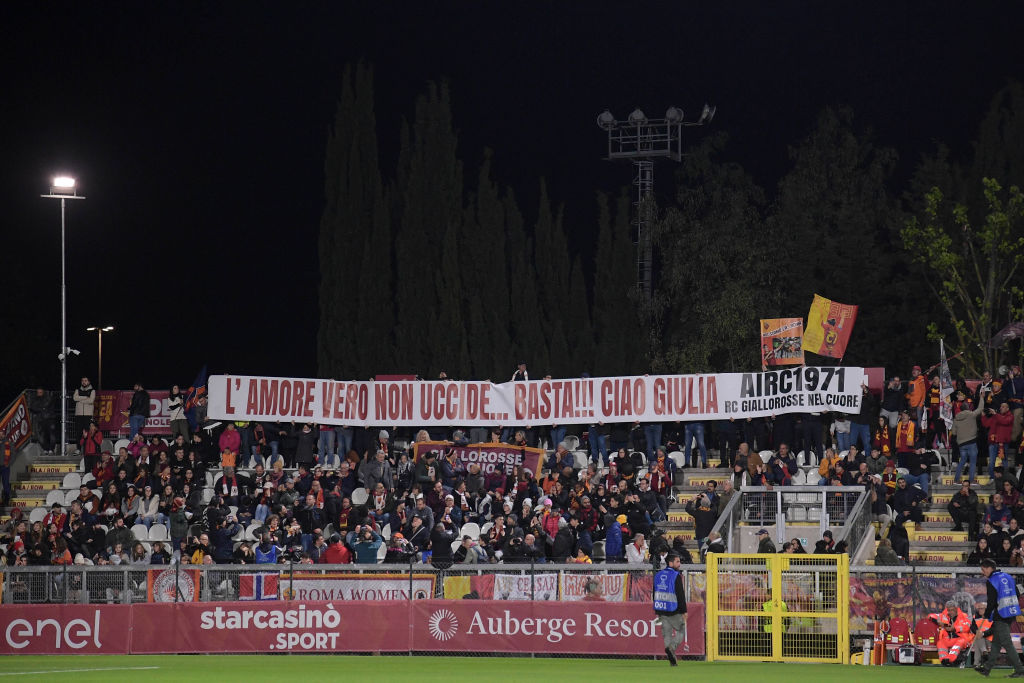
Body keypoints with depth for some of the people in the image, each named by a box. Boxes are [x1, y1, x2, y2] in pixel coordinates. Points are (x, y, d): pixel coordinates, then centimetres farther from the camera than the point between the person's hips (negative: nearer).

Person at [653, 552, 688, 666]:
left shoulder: (658, 575, 10)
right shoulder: (676, 576, -11)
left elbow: (655, 594, 16)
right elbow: (680, 594, -14)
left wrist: (657, 612, 21)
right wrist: (684, 611, -10)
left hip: (661, 610, 6)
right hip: (674, 611, -6)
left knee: (667, 634, 8)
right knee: (681, 631, 8)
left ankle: (672, 661, 4)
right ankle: (671, 647, -17)